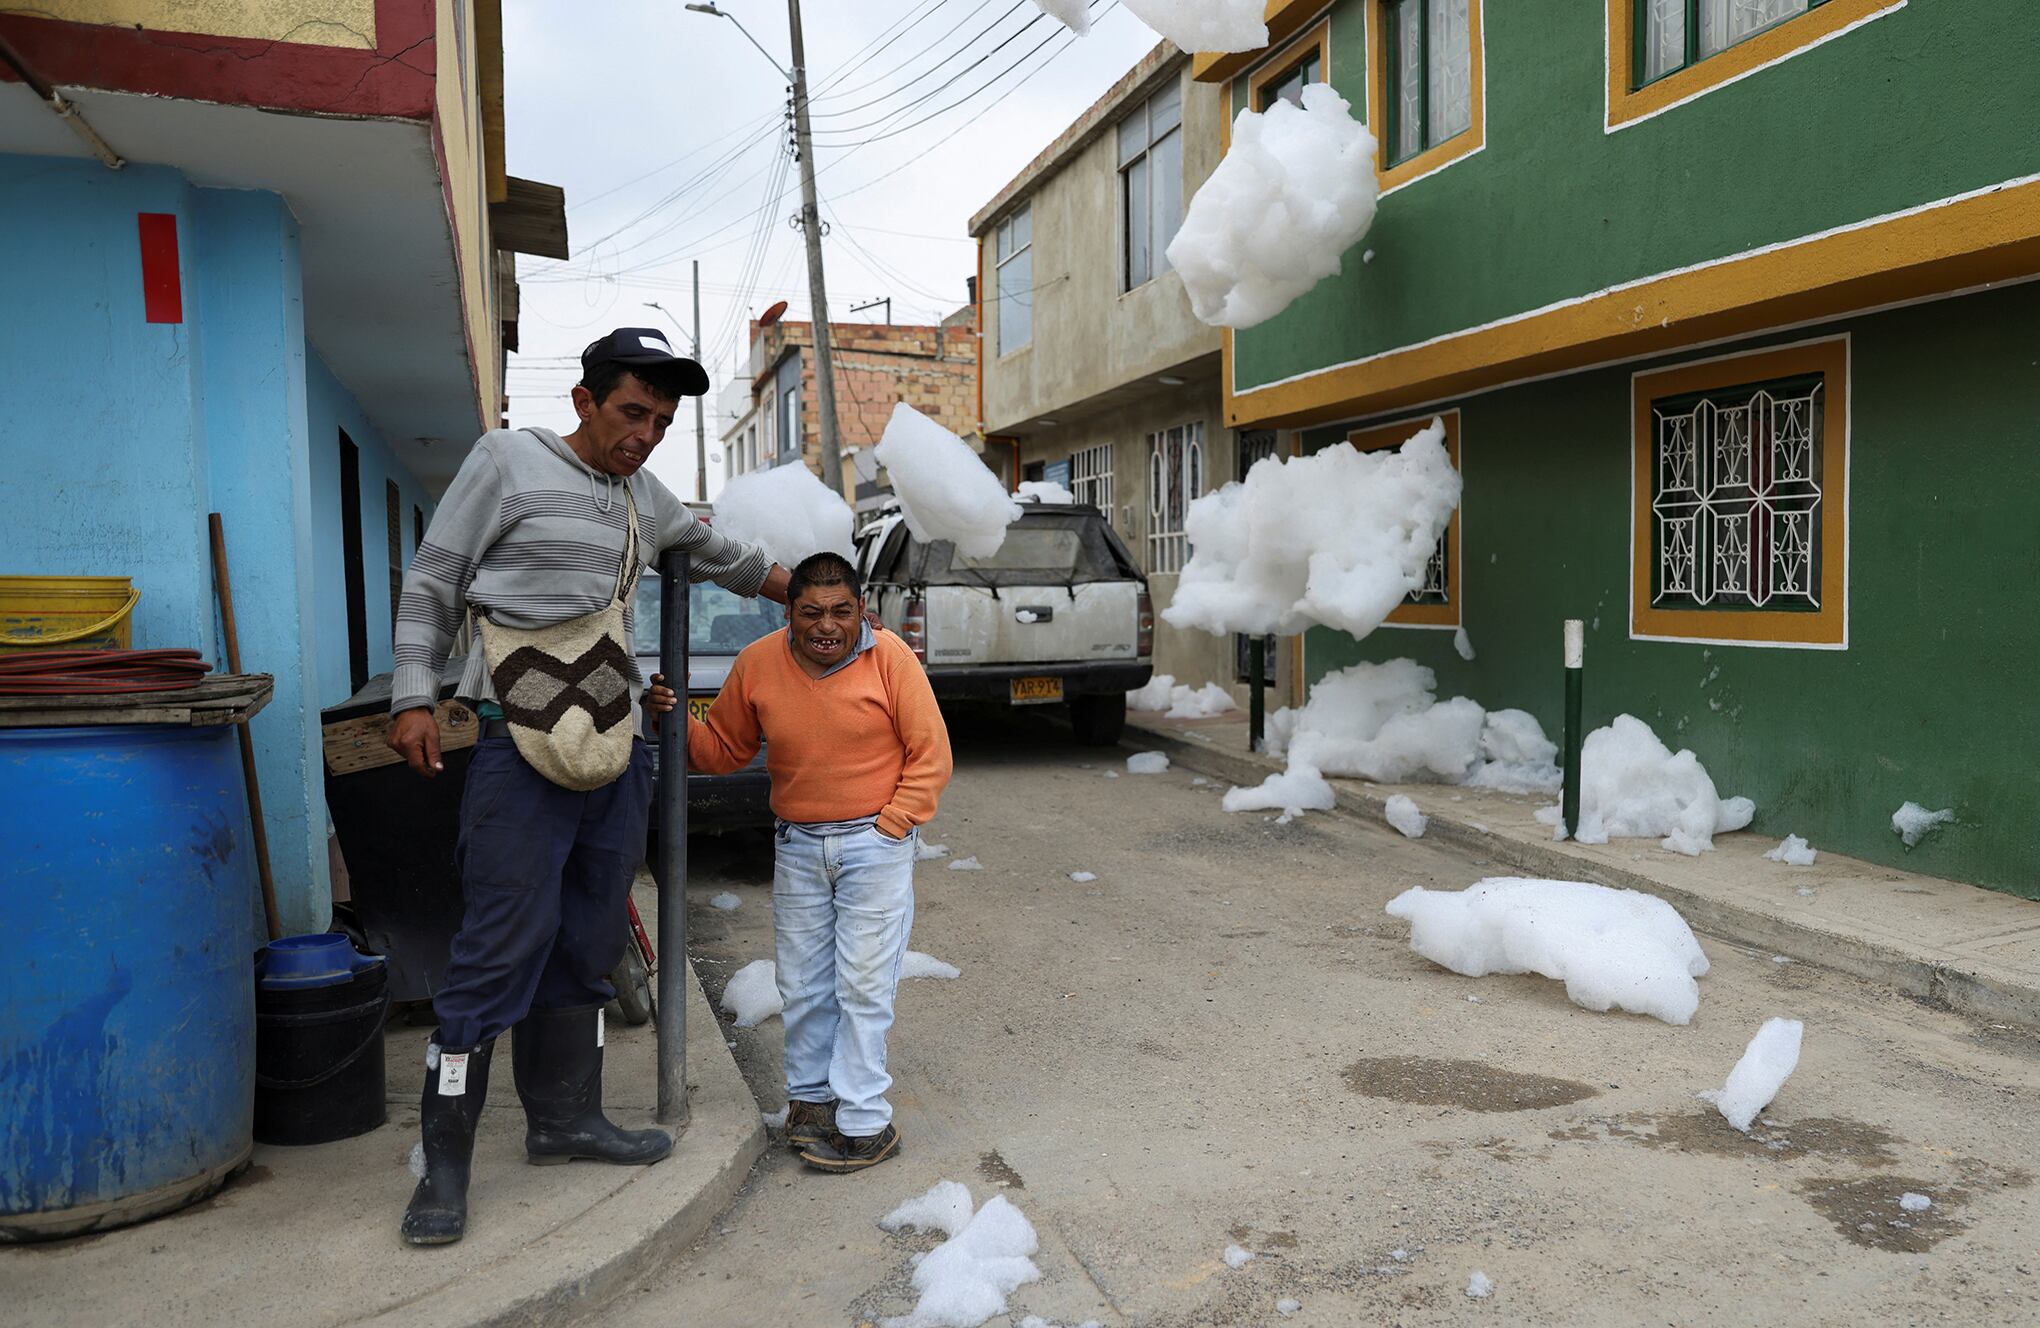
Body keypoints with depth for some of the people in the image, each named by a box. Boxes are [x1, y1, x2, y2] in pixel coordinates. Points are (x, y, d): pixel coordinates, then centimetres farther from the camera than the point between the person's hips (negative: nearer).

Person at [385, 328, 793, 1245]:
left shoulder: (648, 500, 17)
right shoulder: (508, 461, 0)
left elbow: (720, 556, 34)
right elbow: (432, 583, 1)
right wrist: (414, 696, -7)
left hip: (616, 751, 7)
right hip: (525, 748, -6)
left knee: (586, 951, 13)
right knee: (500, 954, -8)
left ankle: (564, 1120, 26)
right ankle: (445, 1164, 3)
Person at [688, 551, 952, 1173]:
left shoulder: (890, 659, -9)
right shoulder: (757, 665, 0)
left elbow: (930, 755, -6)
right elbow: (723, 749, 11)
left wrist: (889, 828, -10)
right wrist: (679, 723, -7)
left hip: (876, 843, -4)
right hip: (797, 846, 4)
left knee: (863, 983, -2)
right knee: (803, 984, 11)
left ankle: (862, 1121, 6)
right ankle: (810, 1098, 27)